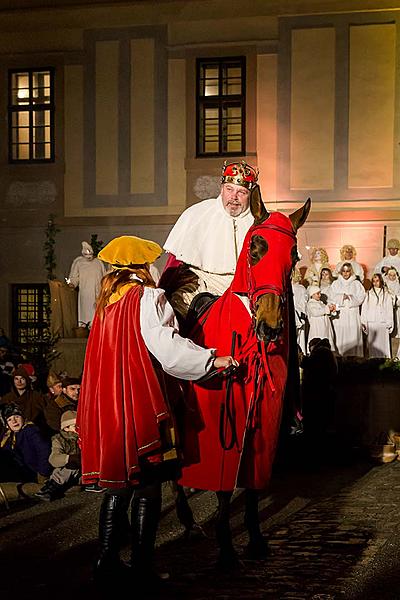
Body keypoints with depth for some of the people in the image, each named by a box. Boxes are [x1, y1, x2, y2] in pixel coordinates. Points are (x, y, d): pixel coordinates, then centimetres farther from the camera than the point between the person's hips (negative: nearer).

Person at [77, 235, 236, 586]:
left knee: (117, 486, 15)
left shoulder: (107, 301, 12)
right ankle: (143, 567, 3)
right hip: (141, 404, -7)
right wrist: (212, 359, -17)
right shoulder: (149, 298, -7)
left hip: (105, 403, 7)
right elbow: (167, 345, -18)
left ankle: (107, 563, 16)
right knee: (147, 488, 1)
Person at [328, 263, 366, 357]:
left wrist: (349, 298, -12)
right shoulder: (336, 284, 12)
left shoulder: (356, 284, 9)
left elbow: (360, 298, 1)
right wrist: (341, 298, -10)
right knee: (340, 337, -6)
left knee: (353, 338, -6)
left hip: (352, 314, 0)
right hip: (340, 315, 0)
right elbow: (331, 299, 5)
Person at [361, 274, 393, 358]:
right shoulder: (368, 294, 10)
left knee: (383, 344, -4)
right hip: (371, 323, 1)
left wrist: (390, 324, 0)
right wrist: (364, 323, 1)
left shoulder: (386, 295, 9)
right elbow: (364, 309, 8)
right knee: (373, 345, -2)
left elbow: (389, 310, 7)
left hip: (383, 323, 0)